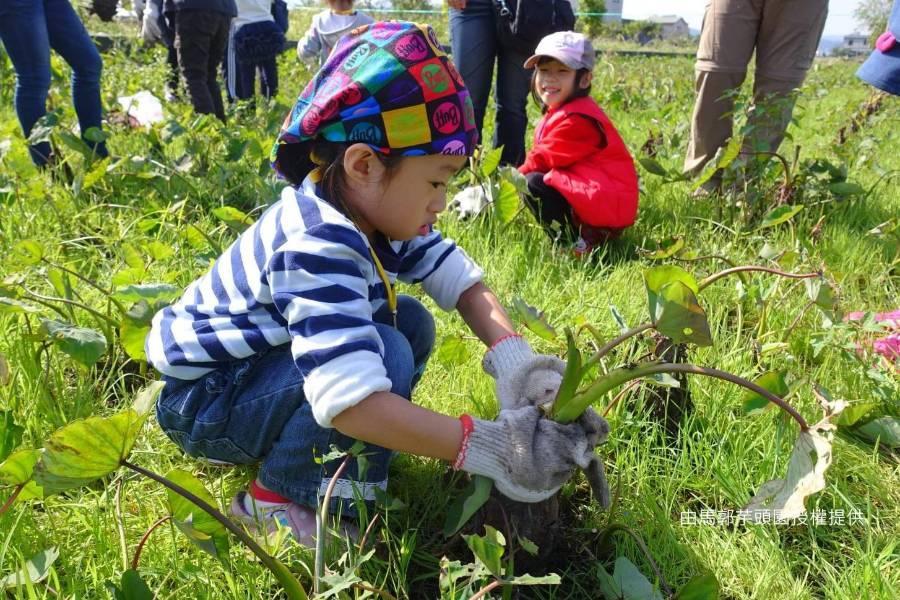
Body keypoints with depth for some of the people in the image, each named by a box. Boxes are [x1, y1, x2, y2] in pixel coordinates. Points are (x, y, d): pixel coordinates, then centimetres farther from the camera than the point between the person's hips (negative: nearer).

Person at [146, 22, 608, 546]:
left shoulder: (376, 210, -8)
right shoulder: (317, 247, -35)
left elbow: (460, 280, -6)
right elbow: (349, 401, -44)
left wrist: (515, 360, -23)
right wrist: (487, 446, -40)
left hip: (269, 361, 9)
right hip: (203, 399, -9)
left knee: (413, 324, 0)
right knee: (386, 353, -27)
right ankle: (281, 494, -9)